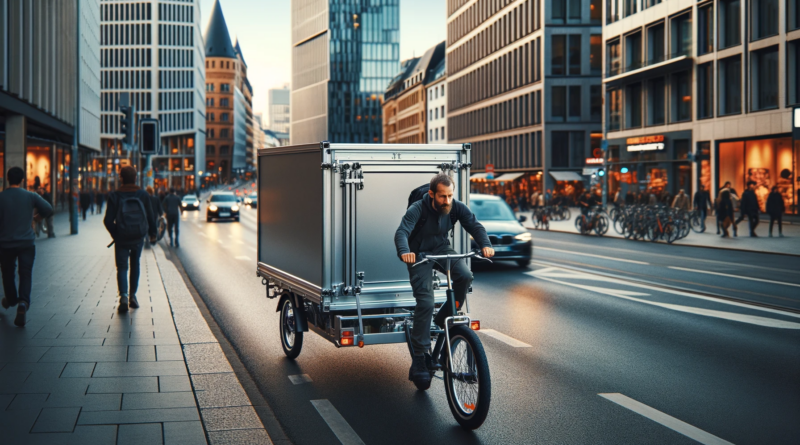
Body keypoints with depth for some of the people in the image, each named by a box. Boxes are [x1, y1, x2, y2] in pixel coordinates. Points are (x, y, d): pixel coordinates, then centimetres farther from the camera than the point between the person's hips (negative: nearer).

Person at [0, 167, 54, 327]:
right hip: (26, 243, -1)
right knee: (25, 274, -1)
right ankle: (23, 303, -23)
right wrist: (36, 217, 8)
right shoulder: (30, 196, -5)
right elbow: (48, 209, -10)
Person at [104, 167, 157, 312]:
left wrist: (115, 234, 6)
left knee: (122, 268, 6)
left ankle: (123, 297, -14)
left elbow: (108, 220, -11)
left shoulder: (115, 196, -10)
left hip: (121, 239, -2)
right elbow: (151, 217, 0)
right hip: (138, 238, 2)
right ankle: (133, 296, 22)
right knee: (135, 265, 21)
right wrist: (152, 234, 14)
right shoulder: (143, 195, -5)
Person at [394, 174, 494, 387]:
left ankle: (445, 317, -1)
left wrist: (485, 244, -42)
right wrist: (404, 251, -59)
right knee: (425, 303, -17)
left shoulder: (457, 208, -13)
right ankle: (419, 359, -11)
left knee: (465, 275, -26)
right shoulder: (418, 209, -24)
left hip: (443, 249, 4)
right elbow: (401, 232, -37)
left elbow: (475, 226, -21)